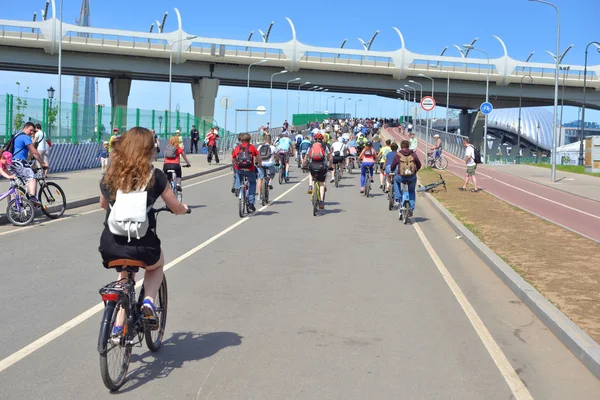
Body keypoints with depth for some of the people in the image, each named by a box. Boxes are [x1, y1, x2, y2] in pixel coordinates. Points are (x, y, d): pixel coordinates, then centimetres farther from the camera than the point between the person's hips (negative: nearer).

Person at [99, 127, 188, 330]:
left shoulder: (110, 175, 6)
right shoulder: (155, 176, -3)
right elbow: (176, 209, 6)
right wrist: (184, 207, 29)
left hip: (110, 247, 3)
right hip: (142, 247, -3)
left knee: (125, 272, 36)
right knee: (157, 263, 33)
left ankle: (119, 325, 28)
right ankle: (148, 301, 7)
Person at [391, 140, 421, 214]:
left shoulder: (397, 155, 0)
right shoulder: (413, 154, 4)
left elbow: (392, 167, 6)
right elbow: (419, 165, 13)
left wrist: (392, 170, 29)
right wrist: (416, 170, 34)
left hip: (401, 177, -1)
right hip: (412, 177, 2)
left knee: (396, 180, 35)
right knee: (412, 192, 26)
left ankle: (397, 199, 26)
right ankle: (411, 209, 18)